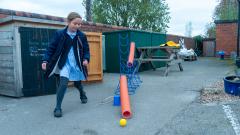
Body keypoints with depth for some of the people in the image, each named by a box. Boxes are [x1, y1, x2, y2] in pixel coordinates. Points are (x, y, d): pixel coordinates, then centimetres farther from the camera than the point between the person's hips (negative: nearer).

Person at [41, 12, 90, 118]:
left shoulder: (82, 36, -3)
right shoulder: (59, 34, -9)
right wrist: (45, 60, -12)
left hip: (77, 63, 2)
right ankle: (58, 108, -3)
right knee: (63, 83, -18)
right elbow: (51, 48, -5)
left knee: (77, 83, 16)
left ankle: (82, 94, 51)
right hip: (64, 63, -2)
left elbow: (86, 49, 5)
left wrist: (86, 59, -12)